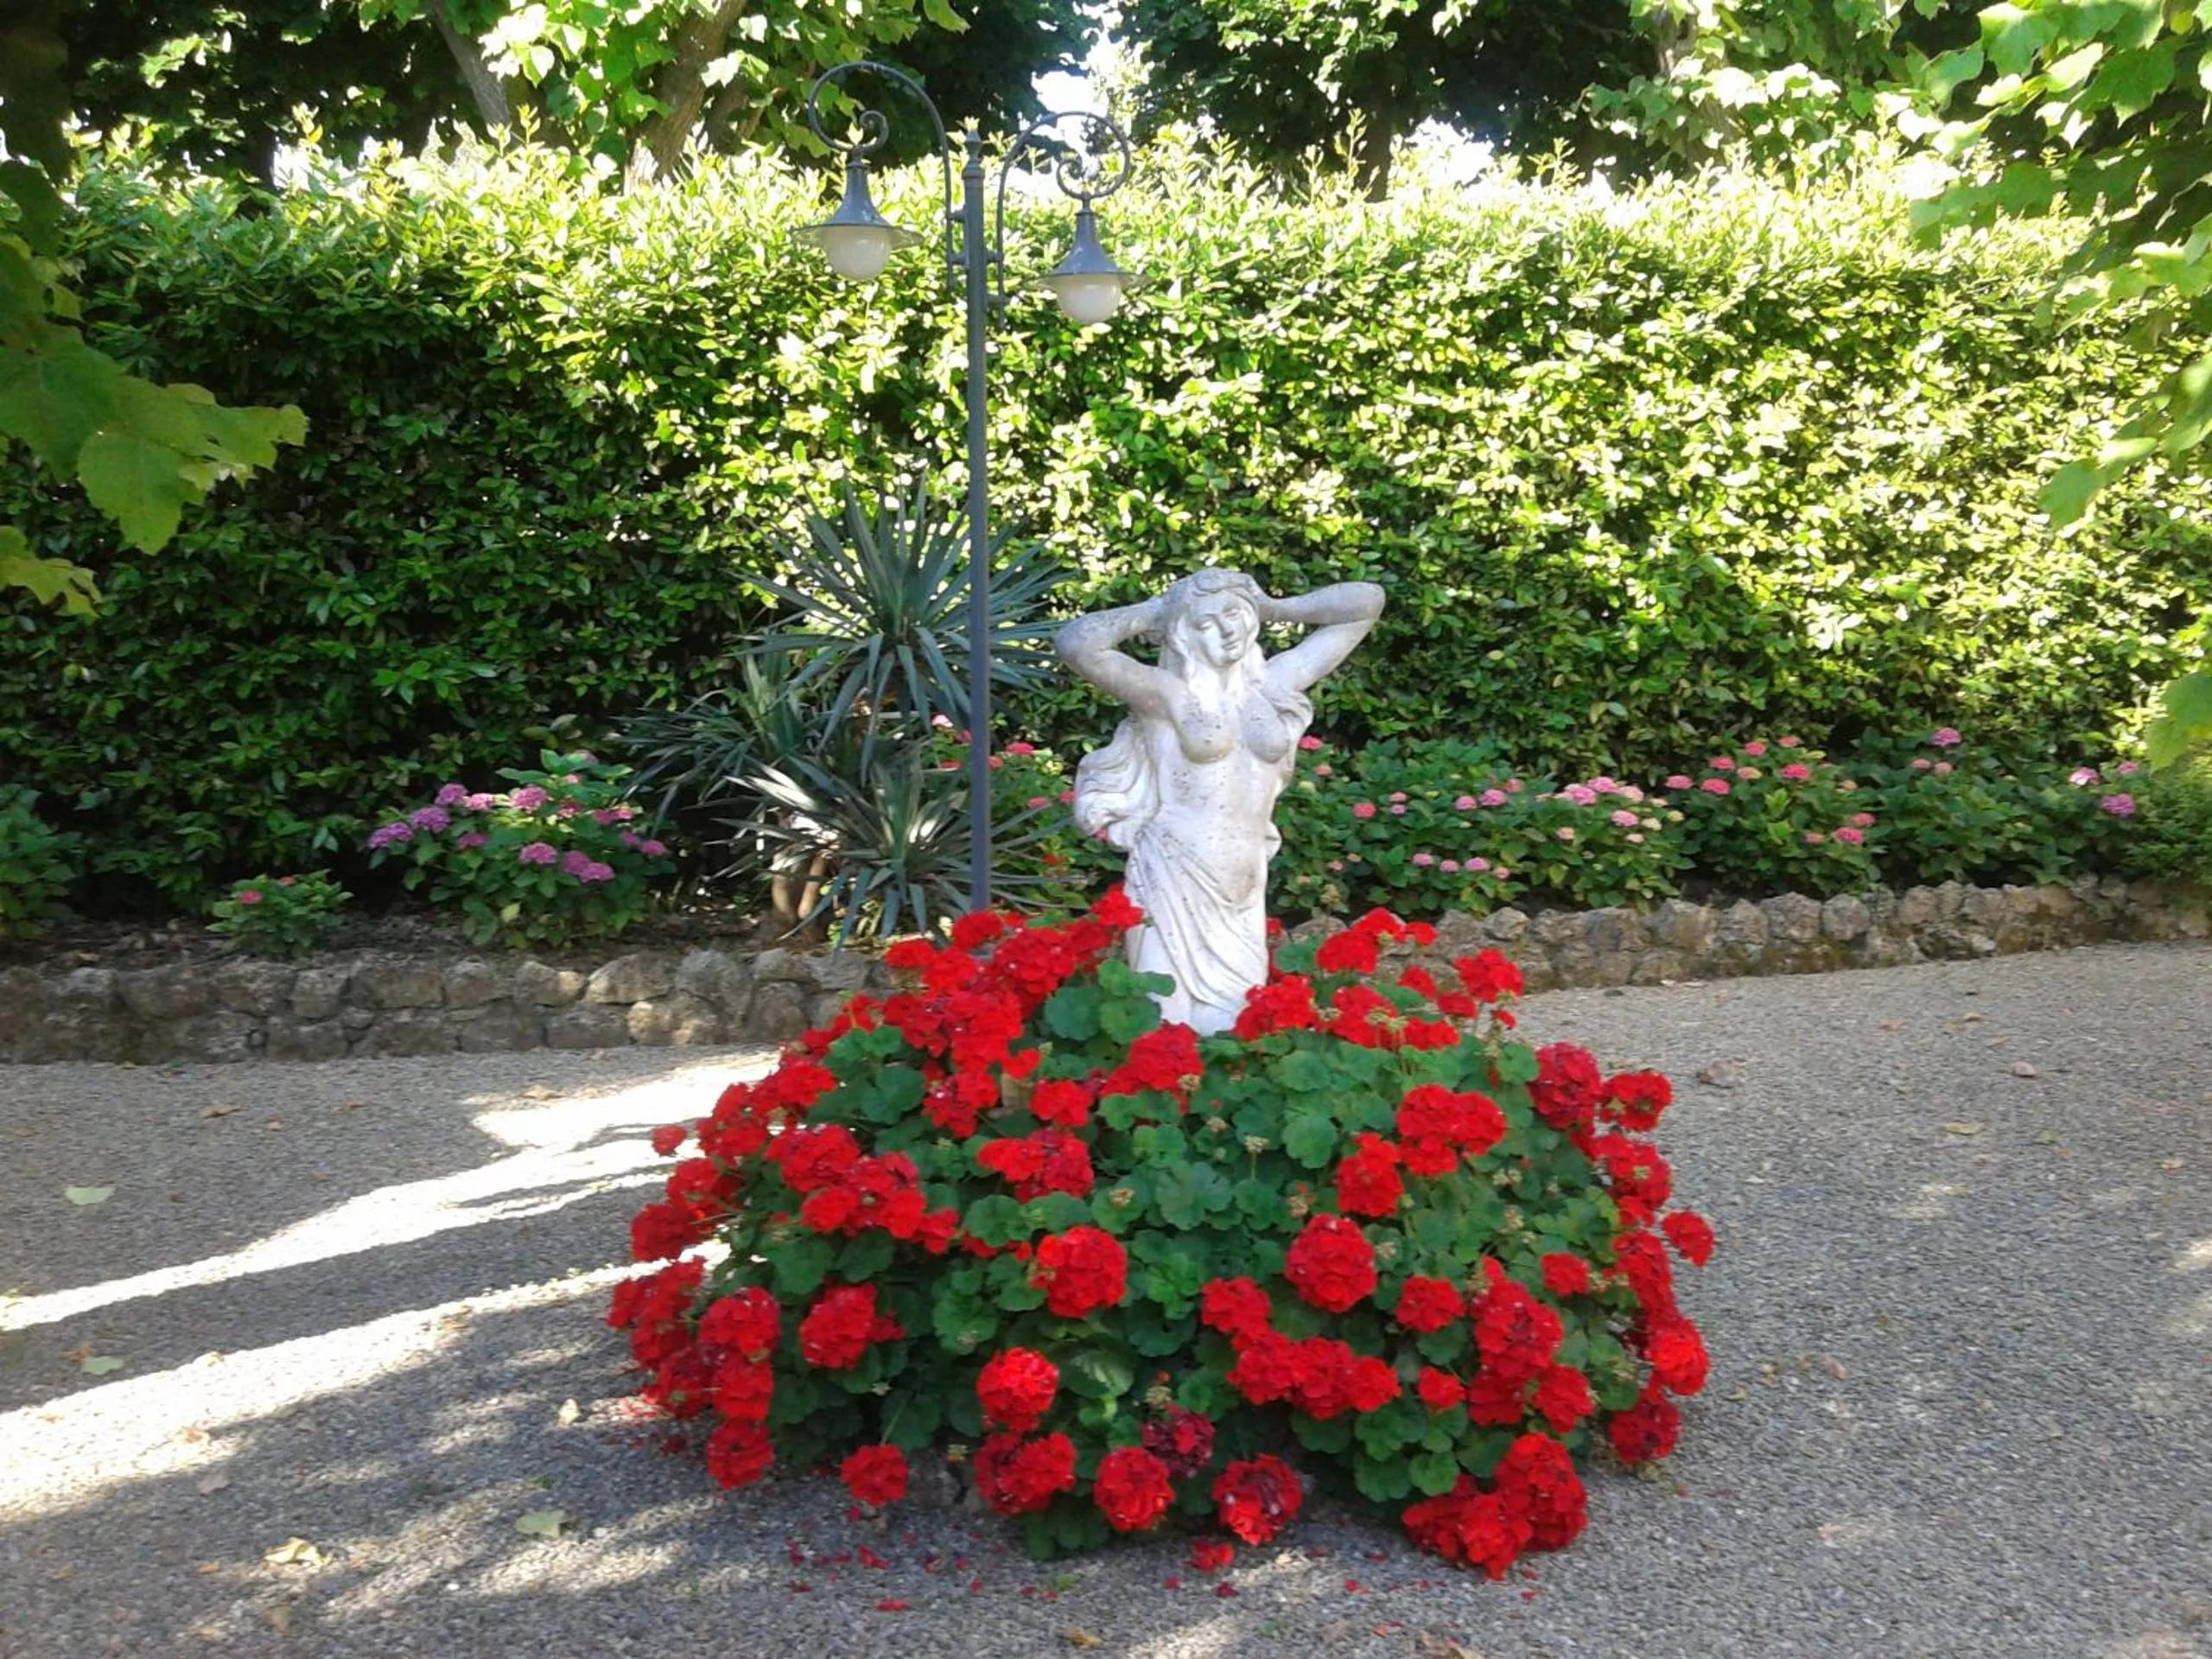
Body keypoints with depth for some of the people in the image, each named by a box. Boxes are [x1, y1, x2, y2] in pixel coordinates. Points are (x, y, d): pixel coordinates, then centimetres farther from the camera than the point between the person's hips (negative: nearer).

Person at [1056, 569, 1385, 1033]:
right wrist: (1147, 614, -4)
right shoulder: (1168, 692, -5)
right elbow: (1075, 645, -21)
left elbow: (1368, 602, 15)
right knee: (1172, 1010, -4)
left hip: (1244, 885, 5)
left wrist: (1268, 607, 11)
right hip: (1175, 879, -4)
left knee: (1239, 1016, 5)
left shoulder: (1274, 683, 9)